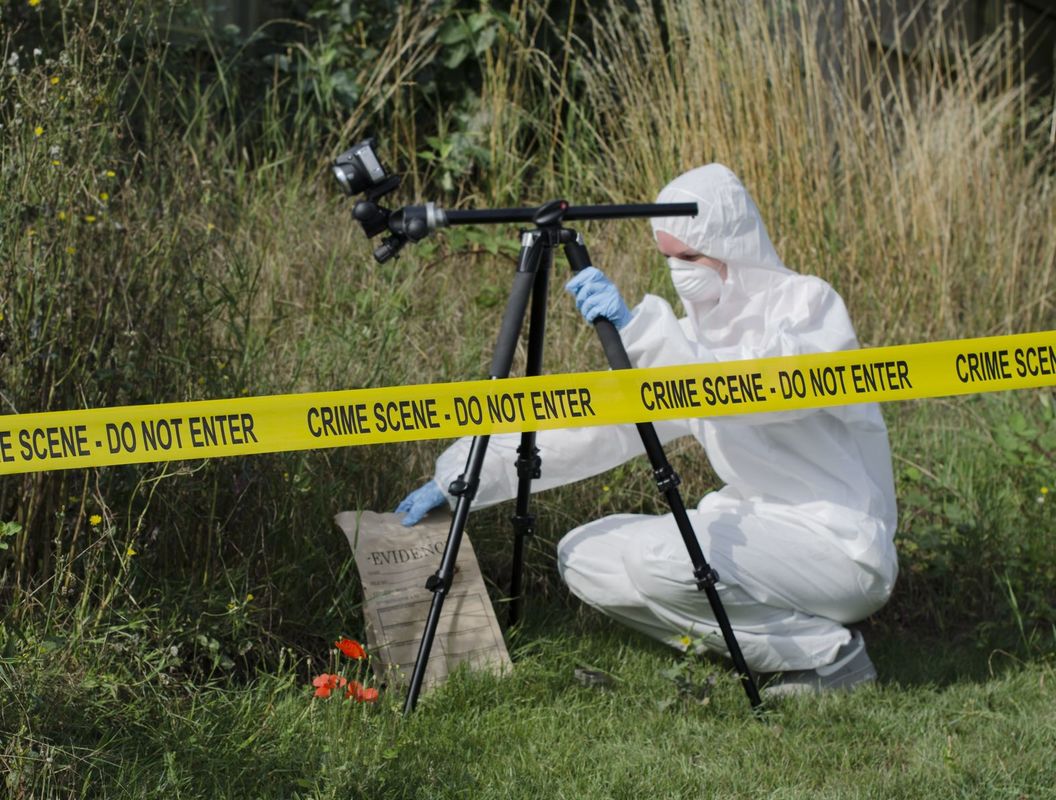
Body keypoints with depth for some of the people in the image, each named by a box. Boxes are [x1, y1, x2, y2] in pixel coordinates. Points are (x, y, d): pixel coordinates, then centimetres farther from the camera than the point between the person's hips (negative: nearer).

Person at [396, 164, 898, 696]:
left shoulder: (806, 305, -12)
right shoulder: (697, 331, 9)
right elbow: (599, 425, 6)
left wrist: (638, 327, -38)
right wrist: (464, 475, -2)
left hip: (839, 548, -8)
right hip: (755, 528, 8)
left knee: (660, 559, -29)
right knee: (584, 557, 0)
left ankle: (828, 654, -11)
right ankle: (751, 643, 5)